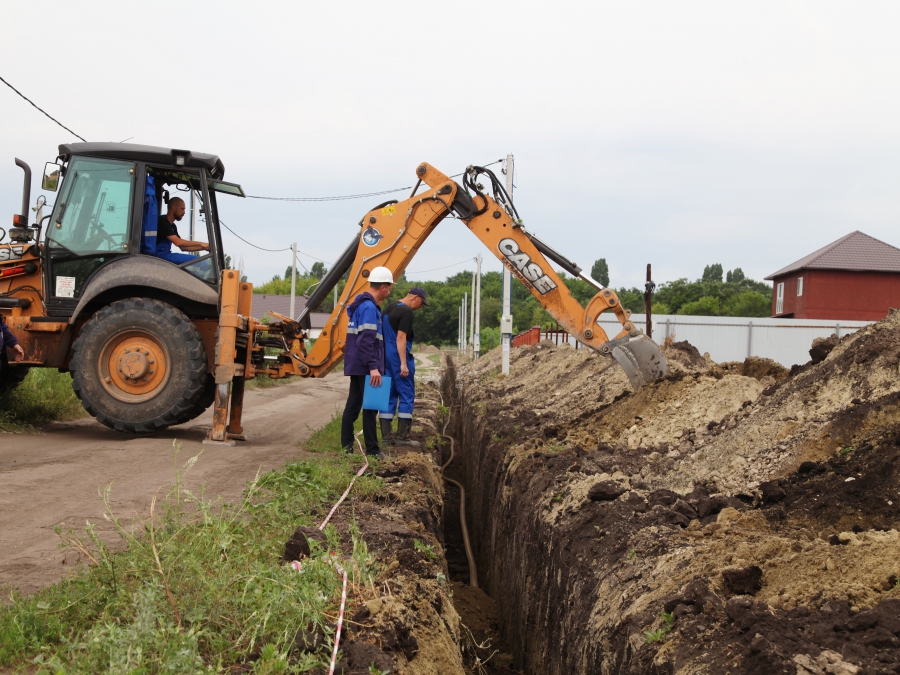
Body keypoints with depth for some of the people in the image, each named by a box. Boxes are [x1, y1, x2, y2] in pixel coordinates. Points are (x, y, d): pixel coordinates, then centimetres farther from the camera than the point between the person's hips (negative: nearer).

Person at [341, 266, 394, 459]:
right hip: (366, 367, -10)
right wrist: (373, 367, -26)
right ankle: (372, 450, -1)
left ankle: (346, 446, 16)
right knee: (370, 407, -5)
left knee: (353, 405, 11)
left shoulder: (362, 305, 17)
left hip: (356, 365, 10)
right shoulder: (369, 307, -16)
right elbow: (365, 341, -23)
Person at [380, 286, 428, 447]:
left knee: (389, 395, 9)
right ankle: (402, 436, -3)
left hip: (386, 356, 9)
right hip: (398, 357, -9)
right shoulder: (406, 312, -13)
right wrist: (404, 363, -20)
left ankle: (386, 436, 9)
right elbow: (401, 338, -19)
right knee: (407, 395, -2)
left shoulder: (389, 308, 15)